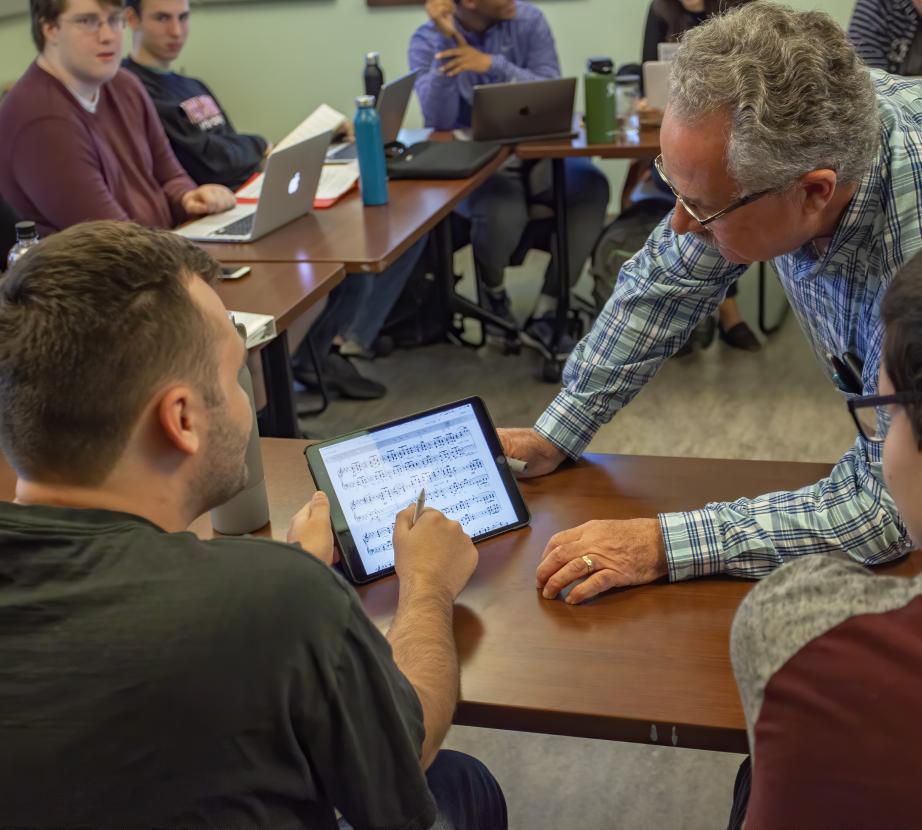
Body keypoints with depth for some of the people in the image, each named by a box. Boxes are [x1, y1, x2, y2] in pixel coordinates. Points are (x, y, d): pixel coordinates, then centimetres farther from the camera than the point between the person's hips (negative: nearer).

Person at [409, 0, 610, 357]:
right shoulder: (427, 41, -8)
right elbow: (439, 121, -20)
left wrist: (492, 64, -26)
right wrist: (446, 39, -27)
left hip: (538, 149, 3)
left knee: (591, 187, -28)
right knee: (501, 217, -35)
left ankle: (544, 315, -17)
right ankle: (494, 292, 3)